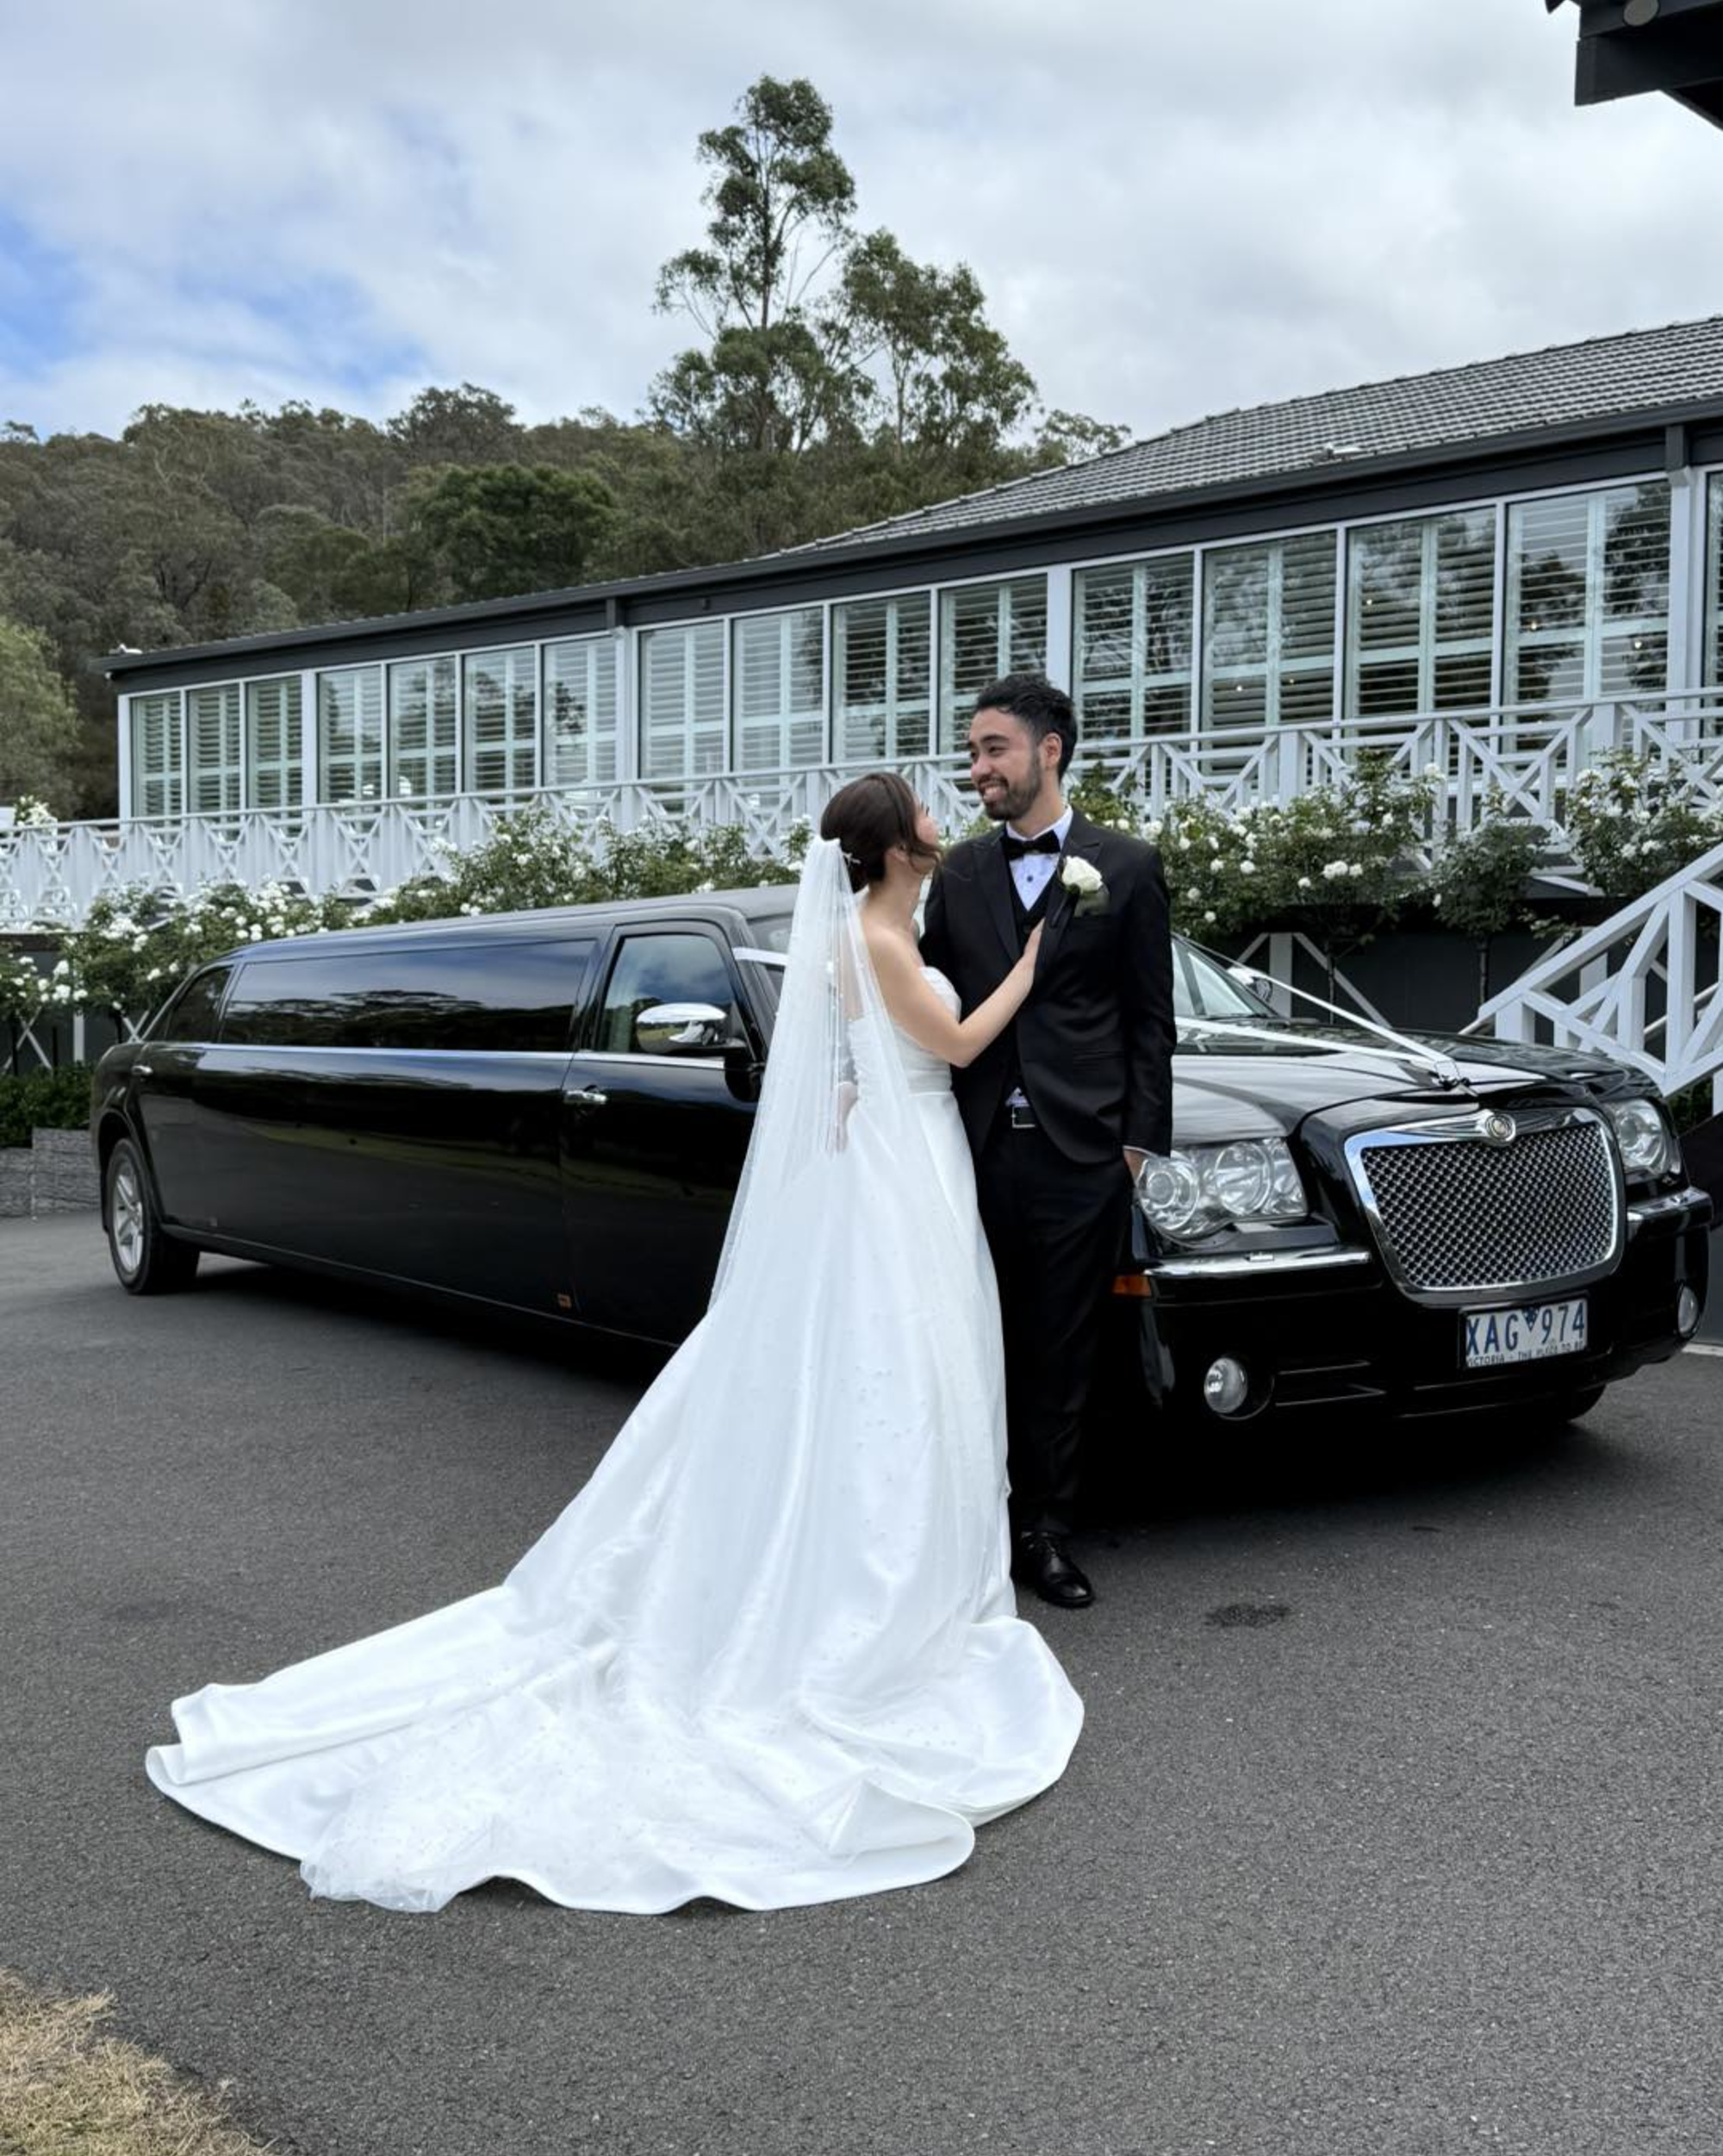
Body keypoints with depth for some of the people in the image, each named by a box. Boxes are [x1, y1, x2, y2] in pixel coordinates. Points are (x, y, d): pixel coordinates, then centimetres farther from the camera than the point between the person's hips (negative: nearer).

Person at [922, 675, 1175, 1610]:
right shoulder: (958, 874, 10)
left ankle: (1044, 1529, 16)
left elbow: (1149, 1017, 4)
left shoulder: (1126, 867, 3)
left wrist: (1142, 1139, -1)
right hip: (976, 1147, 2)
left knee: (1060, 1357, 5)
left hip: (1079, 1152, -2)